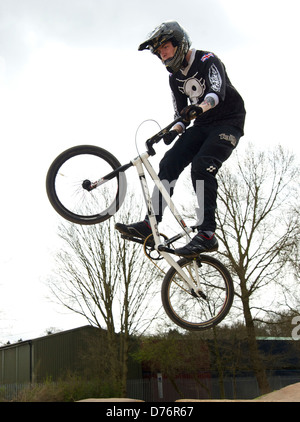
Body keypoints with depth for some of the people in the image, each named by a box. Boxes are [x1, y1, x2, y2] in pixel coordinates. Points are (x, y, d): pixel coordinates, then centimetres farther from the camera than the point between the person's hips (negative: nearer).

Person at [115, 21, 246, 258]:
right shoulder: (175, 78, 10)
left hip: (228, 122, -7)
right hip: (202, 125, 7)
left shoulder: (207, 61, -12)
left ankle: (207, 234, -31)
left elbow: (217, 92, -30)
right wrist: (174, 131, -11)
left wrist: (198, 107, -51)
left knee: (202, 166, -29)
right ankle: (150, 225, -18)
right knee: (170, 162, -14)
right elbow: (182, 114, 11)